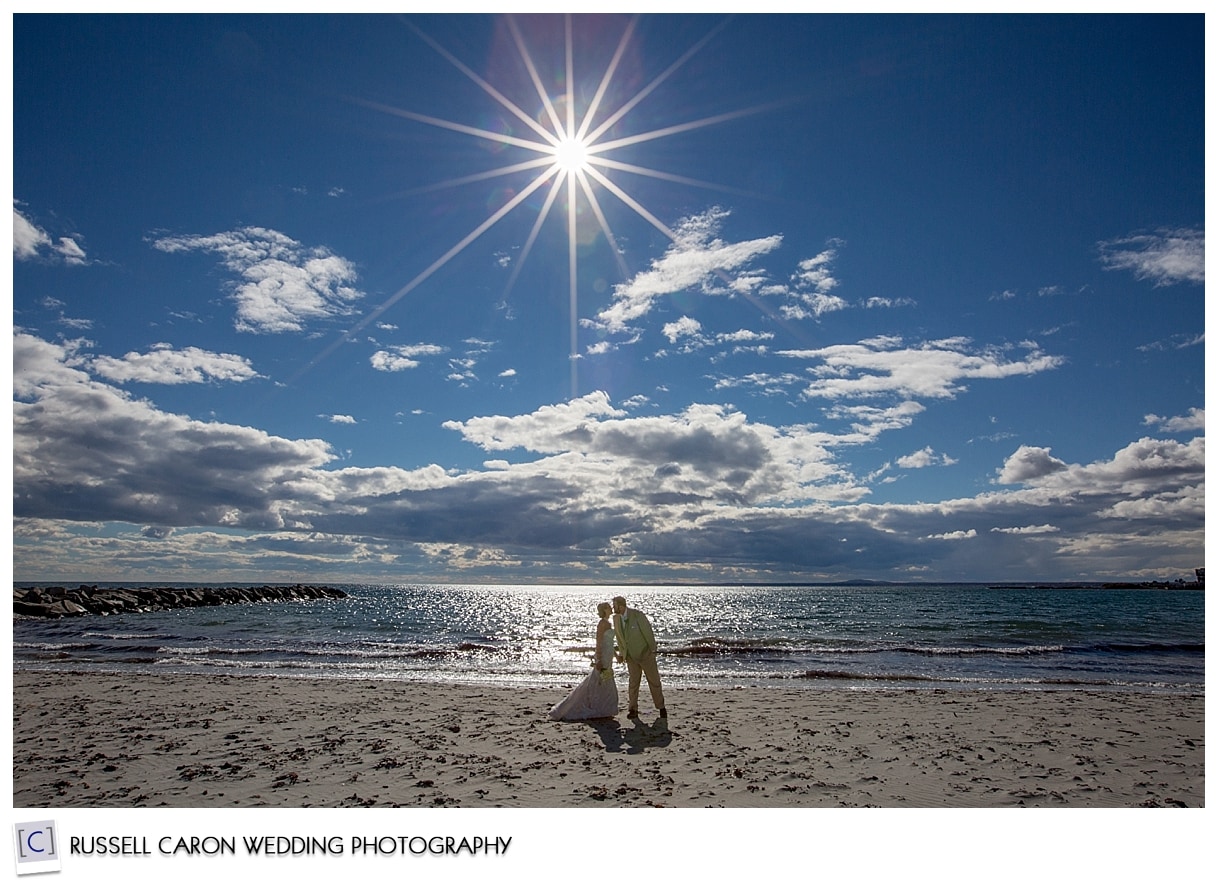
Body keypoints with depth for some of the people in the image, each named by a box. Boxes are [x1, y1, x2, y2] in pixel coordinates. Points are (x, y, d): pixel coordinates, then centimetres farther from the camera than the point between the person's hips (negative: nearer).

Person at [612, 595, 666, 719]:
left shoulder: (637, 615, -21)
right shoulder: (616, 618, -4)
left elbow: (648, 631, -14)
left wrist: (653, 650, -9)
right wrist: (621, 653, 8)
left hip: (645, 654, -4)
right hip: (631, 657, 4)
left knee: (654, 681, 5)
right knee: (633, 682, 5)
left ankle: (661, 707, 18)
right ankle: (633, 709, 13)